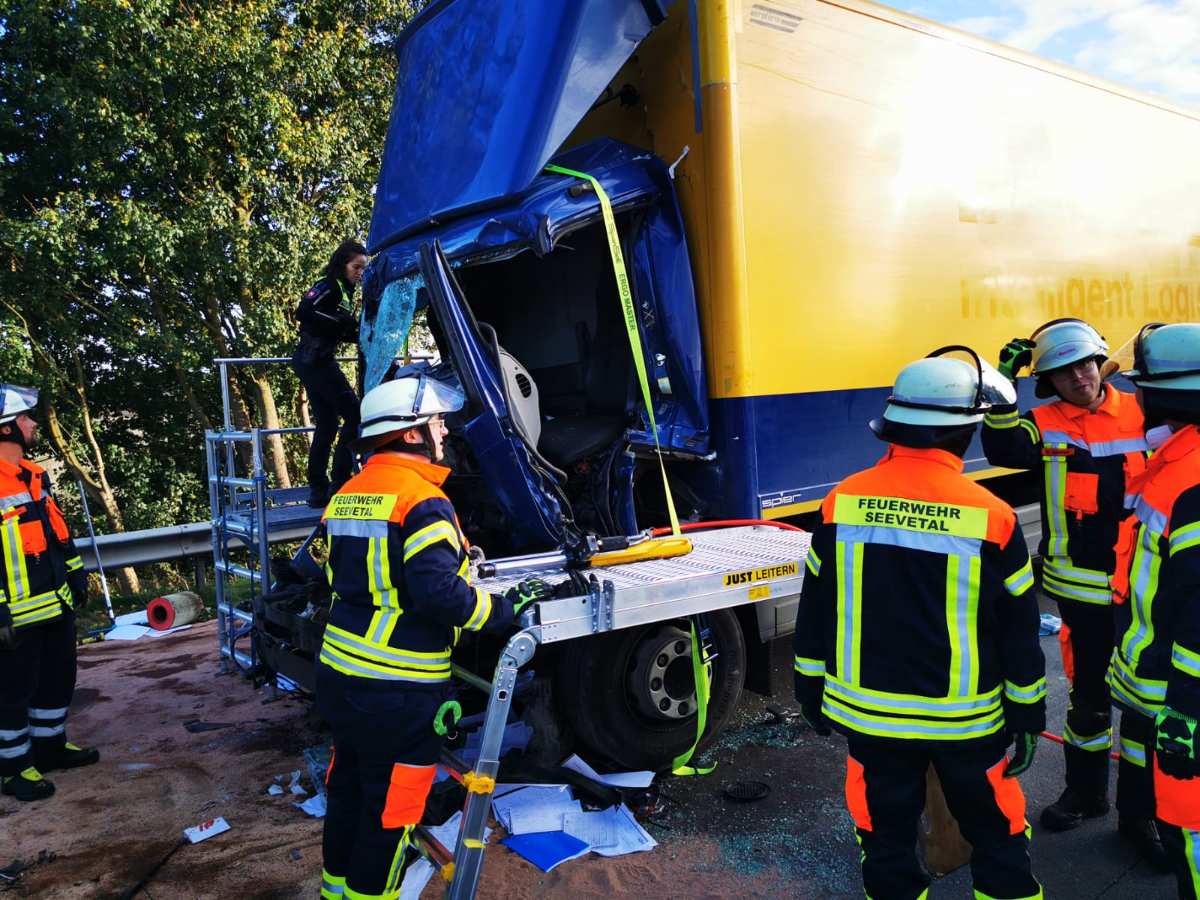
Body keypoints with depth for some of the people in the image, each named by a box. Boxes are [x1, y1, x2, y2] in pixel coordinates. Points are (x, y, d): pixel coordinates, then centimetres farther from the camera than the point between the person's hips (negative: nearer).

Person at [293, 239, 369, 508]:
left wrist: (361, 335, 5)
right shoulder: (329, 286, -10)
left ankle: (318, 490, 12)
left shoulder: (344, 291, 17)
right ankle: (338, 484, -8)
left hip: (318, 362, 9)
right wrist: (341, 321, -20)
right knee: (354, 416, -9)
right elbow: (303, 313, -25)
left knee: (326, 425, 9)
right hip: (316, 362, -9)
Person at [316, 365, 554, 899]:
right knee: (390, 806, 9)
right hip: (397, 692, -9)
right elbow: (440, 596, -26)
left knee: (350, 788, 25)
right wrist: (507, 608, -12)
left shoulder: (347, 495, 8)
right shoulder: (422, 500, -19)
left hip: (339, 675, 9)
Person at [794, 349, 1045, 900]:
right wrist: (1026, 716, 9)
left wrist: (811, 691, 13)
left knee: (887, 838, 17)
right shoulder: (991, 516, -13)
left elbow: (815, 610, 1)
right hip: (964, 719, -1)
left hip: (867, 711, 2)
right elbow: (1019, 631, -4)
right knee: (996, 837, 20)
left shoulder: (843, 502, -8)